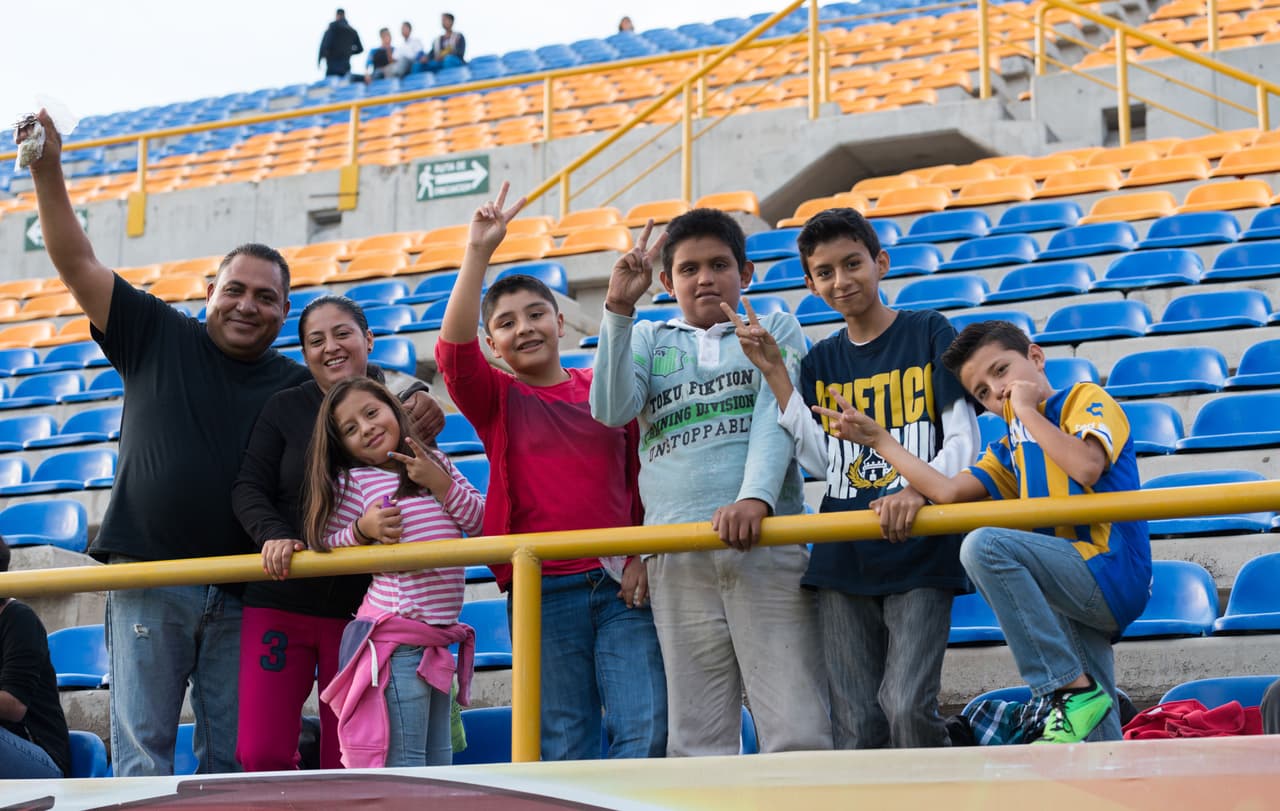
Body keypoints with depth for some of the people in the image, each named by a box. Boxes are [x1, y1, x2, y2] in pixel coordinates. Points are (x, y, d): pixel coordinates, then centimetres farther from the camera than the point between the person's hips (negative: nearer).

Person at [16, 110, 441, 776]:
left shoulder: (300, 386, 11)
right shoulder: (157, 337, 6)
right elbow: (77, 264, 3)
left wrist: (410, 420, -9)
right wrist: (48, 171, -5)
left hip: (244, 595, 2)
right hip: (149, 581, -2)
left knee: (232, 755, 6)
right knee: (142, 748, -3)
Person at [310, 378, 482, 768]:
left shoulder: (437, 464, 13)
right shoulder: (353, 482, 0)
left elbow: (482, 522, 8)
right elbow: (326, 546, 3)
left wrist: (441, 483, -3)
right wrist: (362, 529, -14)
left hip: (439, 638, 6)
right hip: (396, 634, -6)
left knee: (438, 761, 10)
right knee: (403, 764, -10)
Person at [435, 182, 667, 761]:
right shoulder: (496, 400, 8)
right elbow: (453, 351, -11)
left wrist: (645, 557, -1)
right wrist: (478, 253, -16)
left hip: (623, 587, 1)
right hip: (542, 593, 0)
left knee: (647, 734, -8)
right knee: (563, 749, 3)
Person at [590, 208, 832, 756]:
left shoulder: (775, 330, 17)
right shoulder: (647, 339, 22)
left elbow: (776, 418, 0)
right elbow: (611, 409, 3)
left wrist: (755, 496, -18)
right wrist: (618, 310, -4)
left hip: (767, 542, -2)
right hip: (678, 557, 2)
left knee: (798, 736, -9)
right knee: (697, 742, 0)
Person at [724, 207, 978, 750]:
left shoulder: (929, 333, 3)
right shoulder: (821, 361, 15)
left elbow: (963, 440, -3)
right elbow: (819, 459, 3)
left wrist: (919, 488, -23)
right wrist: (773, 372, 0)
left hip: (920, 550, -4)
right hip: (844, 560, 4)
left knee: (907, 708, -17)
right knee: (855, 725, 1)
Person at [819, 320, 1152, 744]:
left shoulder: (1086, 399, 1)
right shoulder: (1011, 450, 21)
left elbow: (1086, 468, -20)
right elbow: (948, 491, 11)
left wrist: (1028, 410, -8)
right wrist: (877, 438, 14)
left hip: (1111, 570, -8)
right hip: (1084, 595, 8)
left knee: (984, 545, -25)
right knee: (1096, 750, 4)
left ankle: (1073, 692, -24)